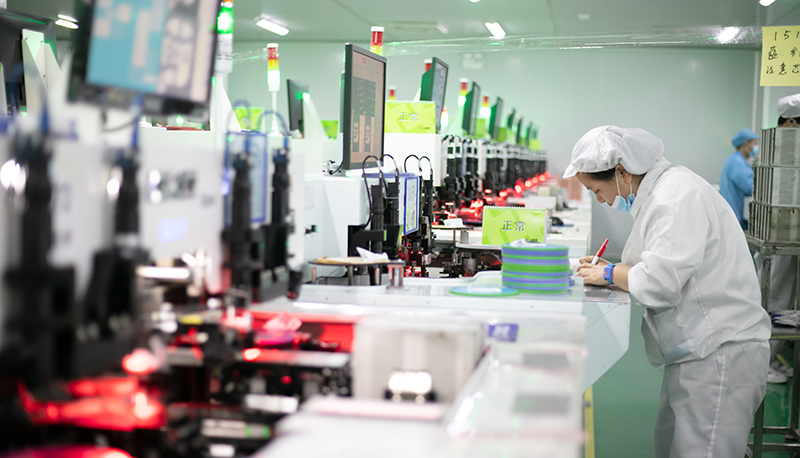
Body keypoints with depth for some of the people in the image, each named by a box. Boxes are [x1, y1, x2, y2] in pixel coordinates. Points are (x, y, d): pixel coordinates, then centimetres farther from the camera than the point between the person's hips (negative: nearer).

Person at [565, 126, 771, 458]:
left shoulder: (678, 196, -18)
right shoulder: (658, 191, 15)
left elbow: (658, 284, -25)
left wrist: (610, 274, -7)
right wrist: (613, 269, 9)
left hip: (720, 353, -11)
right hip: (697, 352, 11)